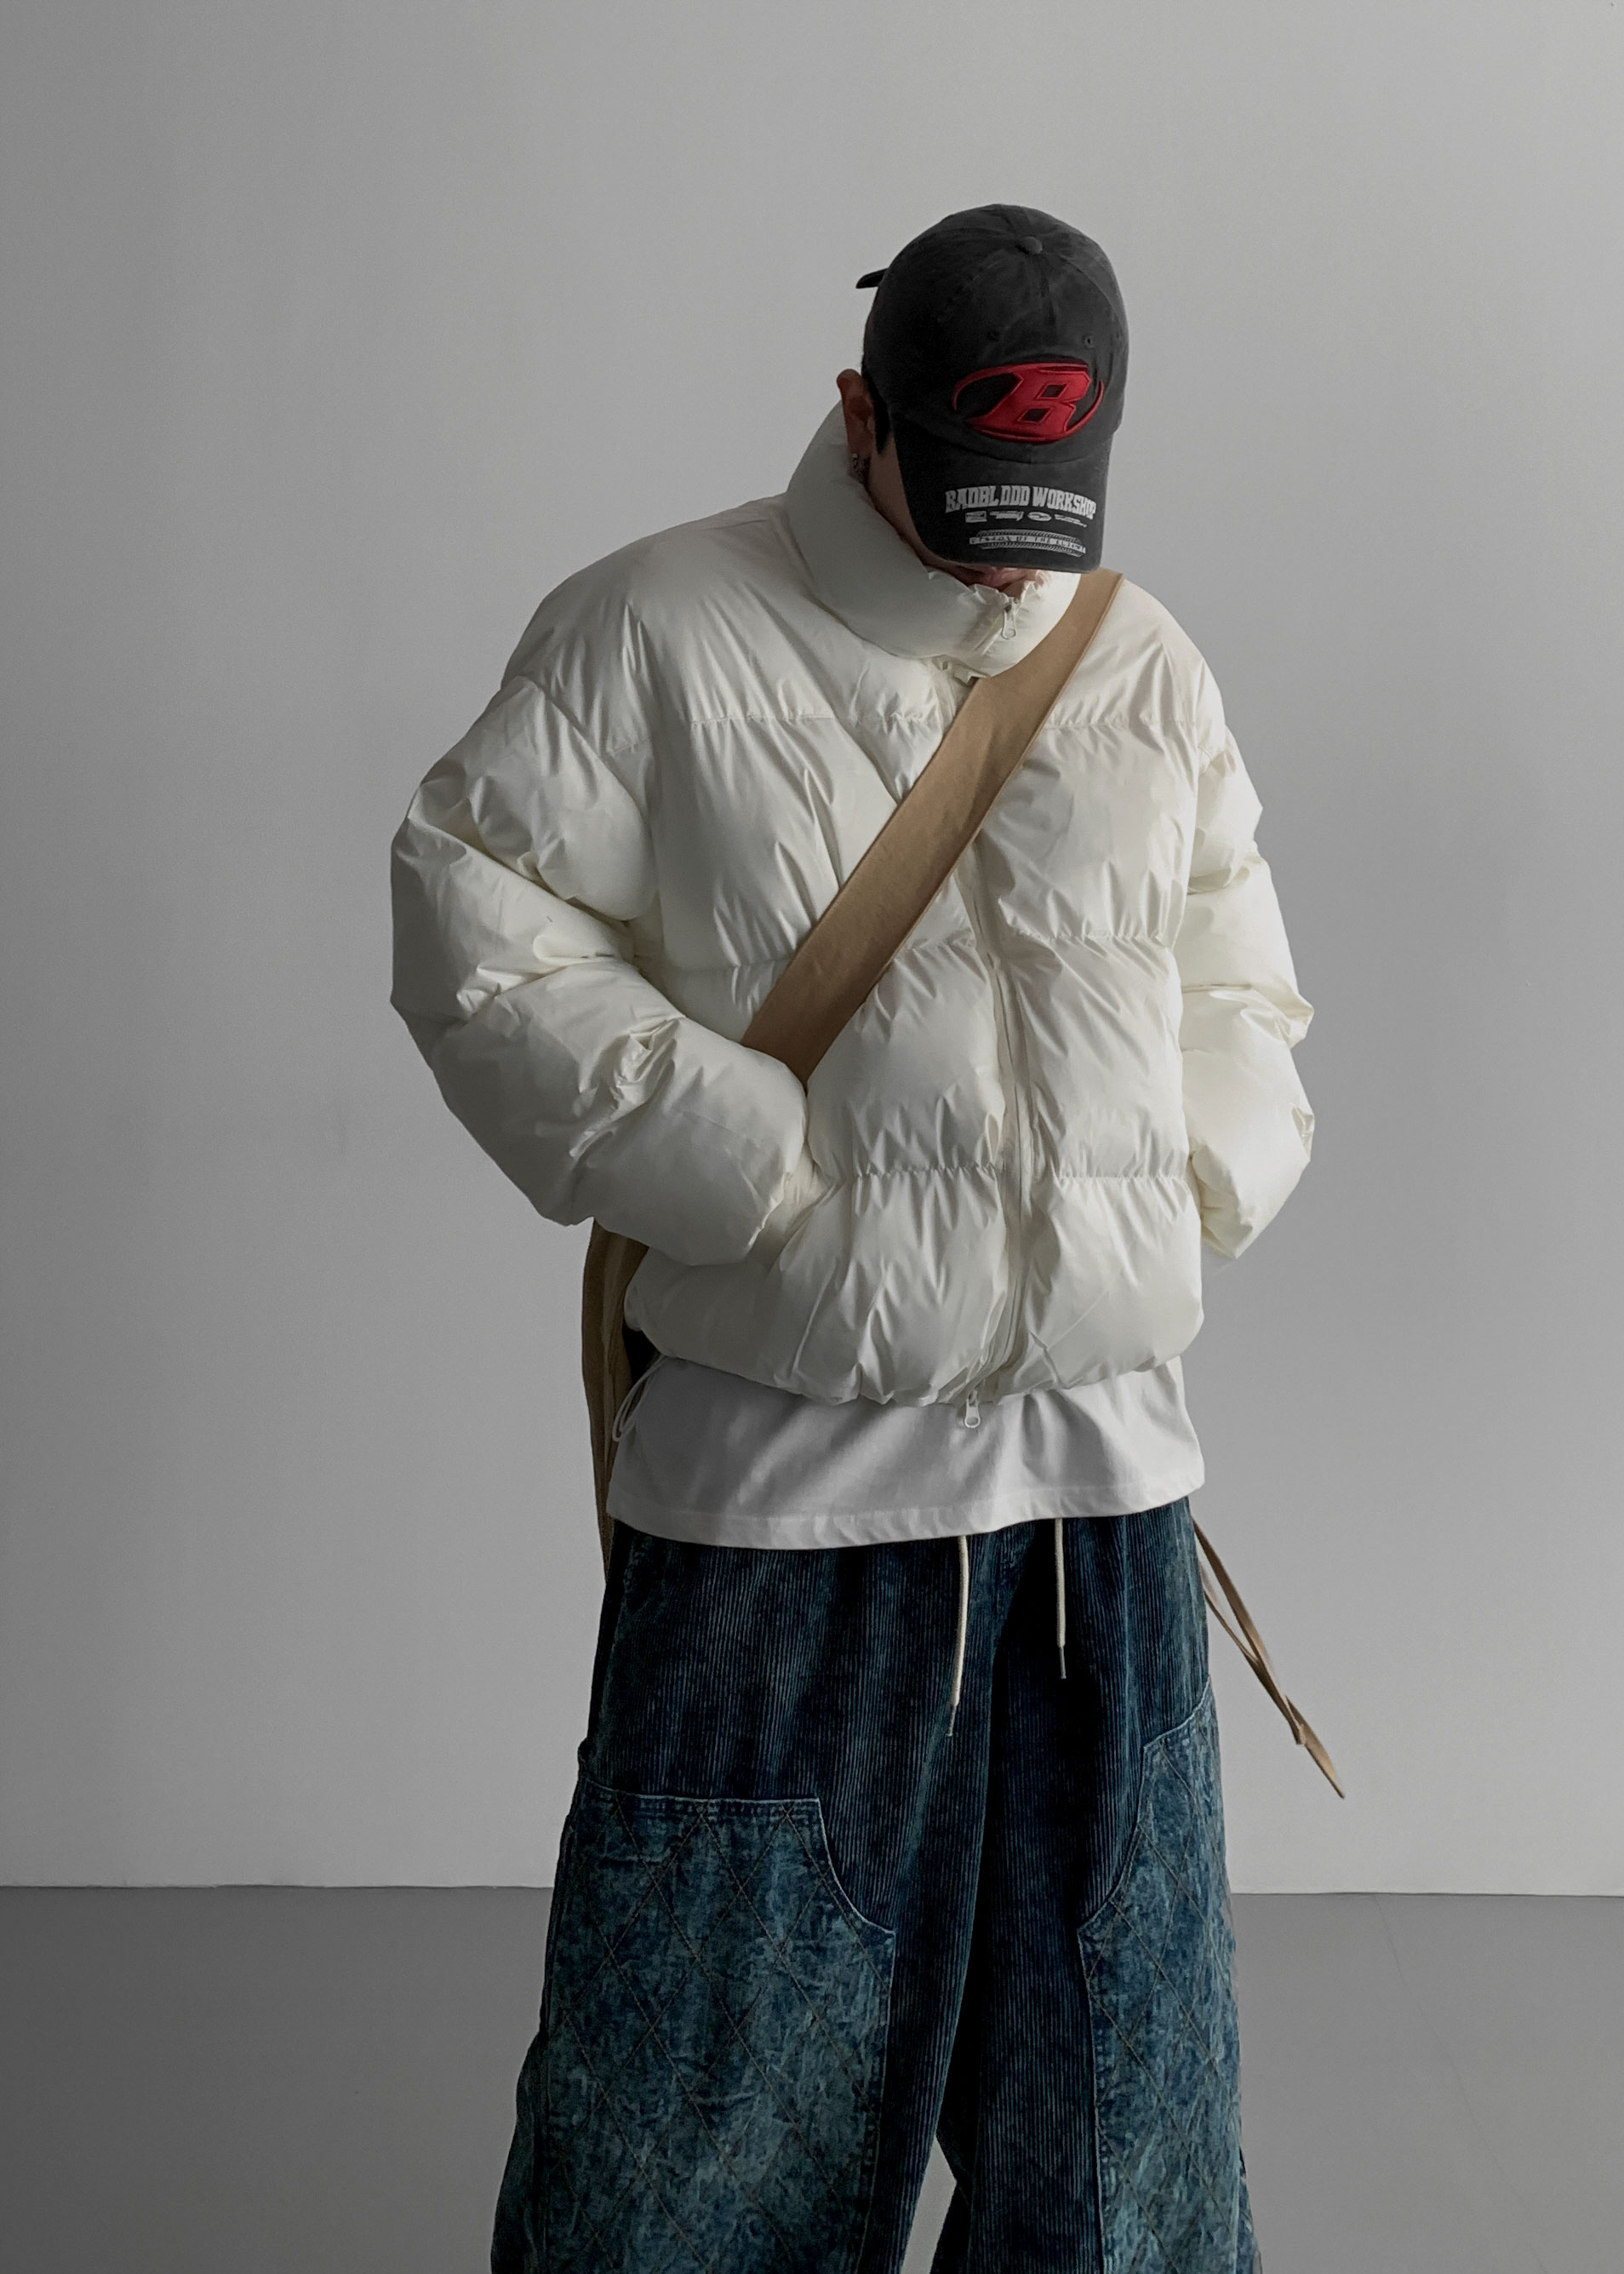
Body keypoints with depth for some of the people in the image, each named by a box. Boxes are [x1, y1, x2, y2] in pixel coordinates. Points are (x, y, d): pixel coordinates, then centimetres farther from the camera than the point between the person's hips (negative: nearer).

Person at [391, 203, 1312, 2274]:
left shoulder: (1148, 672, 11)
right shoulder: (655, 632, -3)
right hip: (780, 1493, -4)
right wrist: (772, 1174, -13)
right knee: (706, 2045, 6)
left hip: (1103, 1468, 4)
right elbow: (481, 952, -7)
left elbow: (1242, 1000, 19)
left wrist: (1187, 1193, 1)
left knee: (1114, 2045, 15)